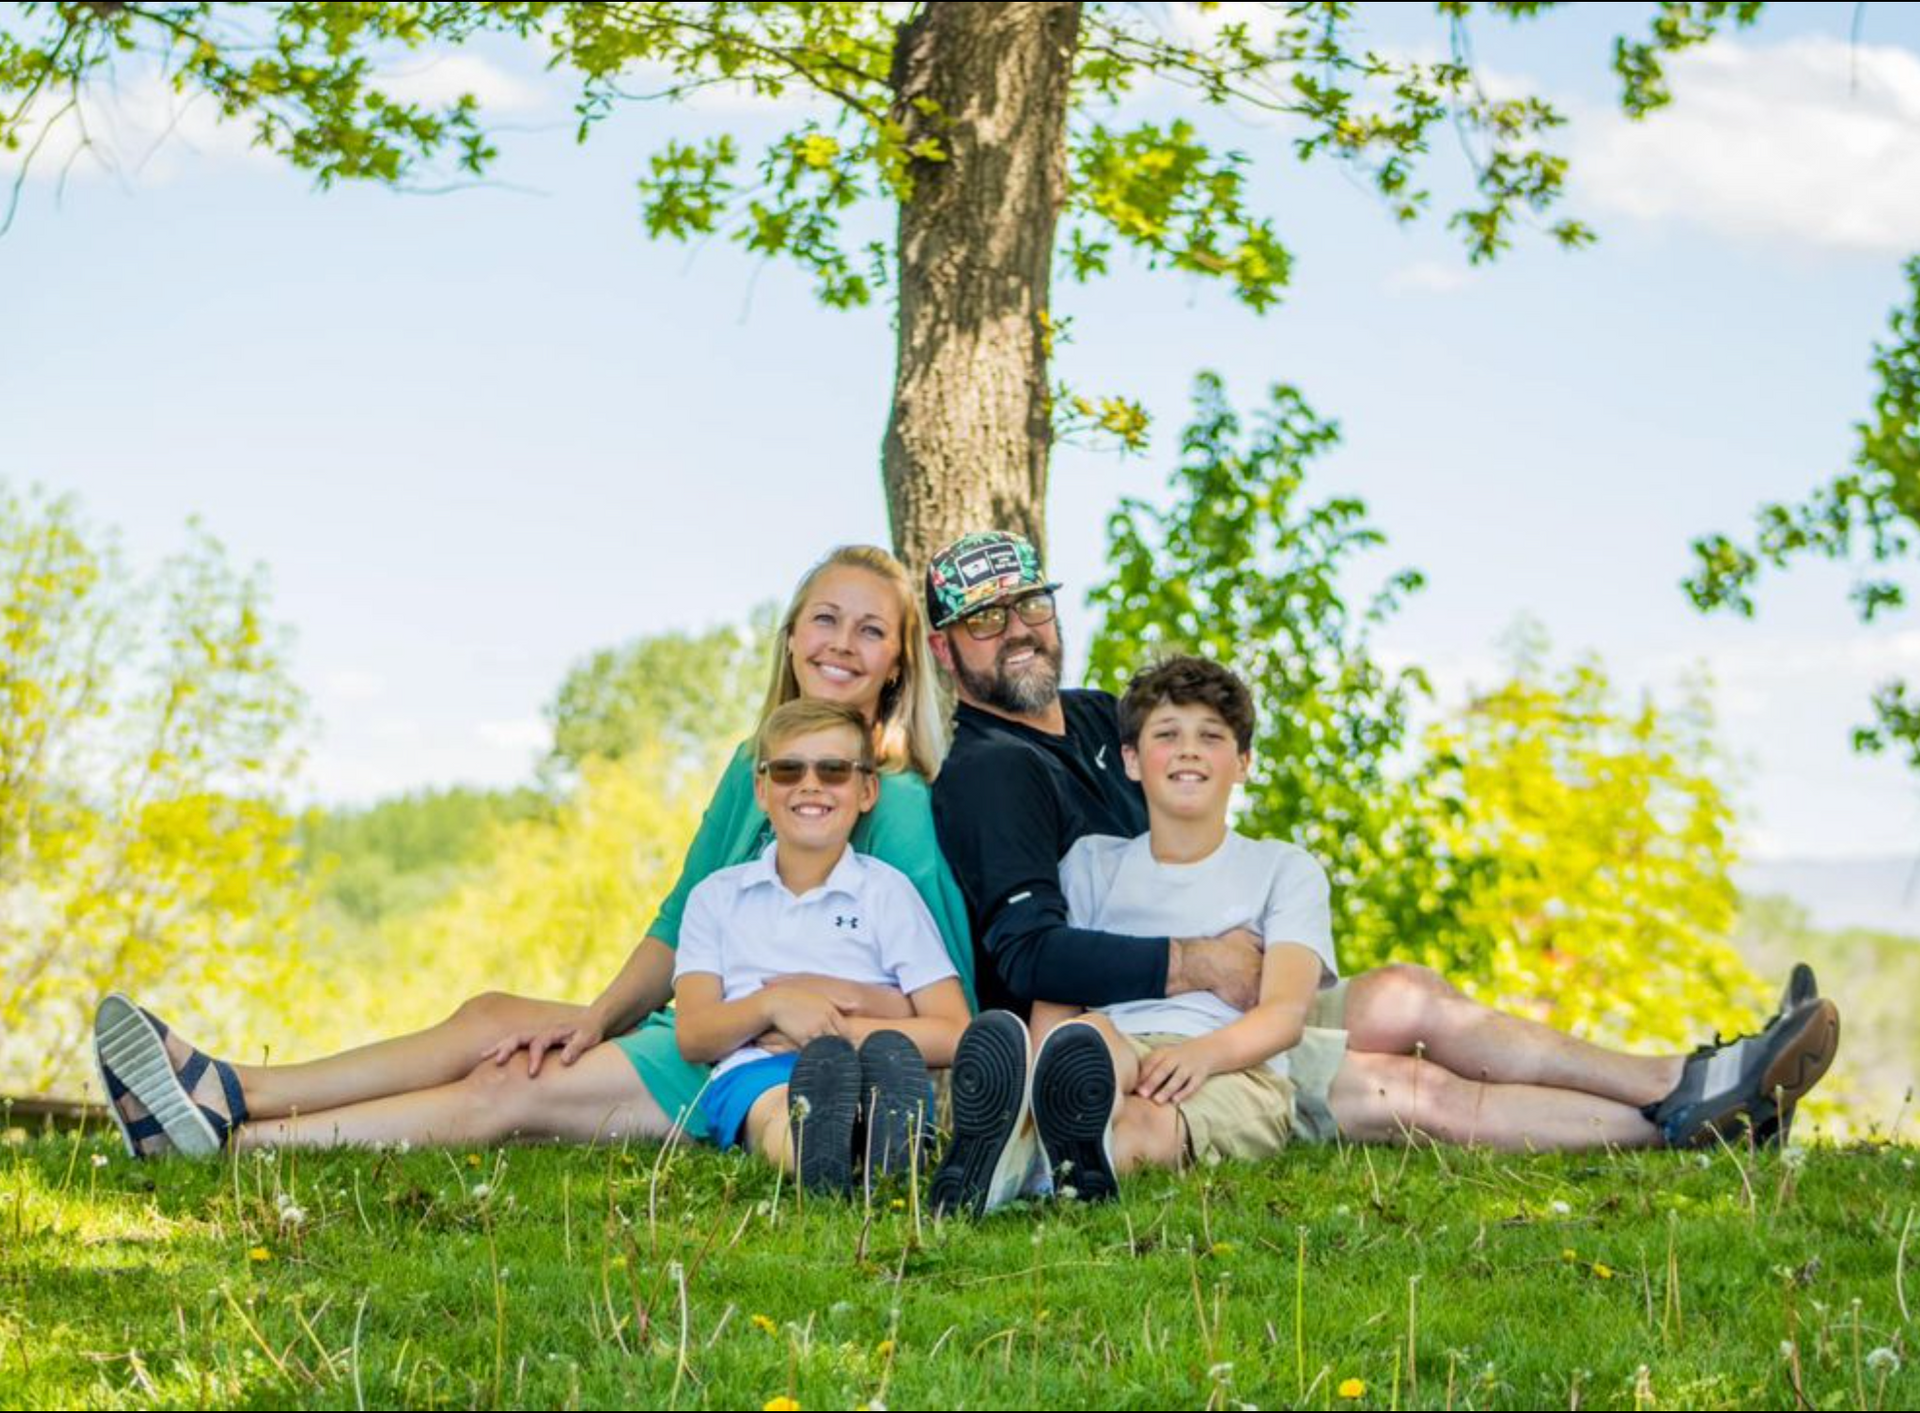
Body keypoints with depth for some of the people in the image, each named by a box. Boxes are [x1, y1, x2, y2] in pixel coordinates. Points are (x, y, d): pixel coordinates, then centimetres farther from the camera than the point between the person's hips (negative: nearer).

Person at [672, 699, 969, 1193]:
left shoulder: (887, 892, 18)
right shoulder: (717, 897, 24)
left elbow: (953, 1035, 8)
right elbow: (693, 1036, 11)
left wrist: (839, 1029, -4)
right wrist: (773, 1005, -9)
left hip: (875, 1075, 0)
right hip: (756, 1077, 0)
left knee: (890, 1053, -40)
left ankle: (892, 1165, -70)